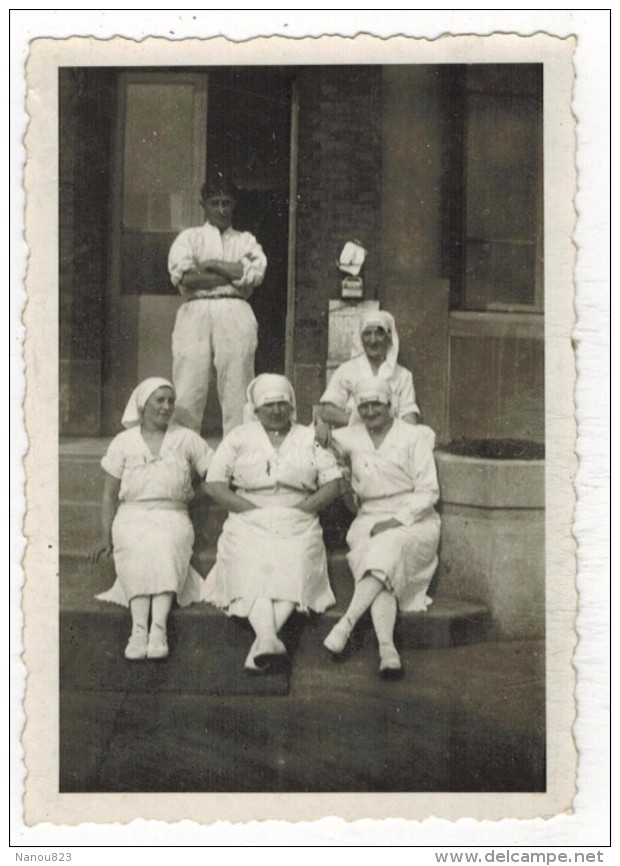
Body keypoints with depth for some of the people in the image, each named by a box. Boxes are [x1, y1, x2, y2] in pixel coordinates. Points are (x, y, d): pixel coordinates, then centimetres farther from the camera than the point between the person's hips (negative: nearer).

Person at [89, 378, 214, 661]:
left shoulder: (187, 439, 12)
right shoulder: (123, 442, 12)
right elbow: (110, 493, 12)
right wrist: (105, 535, 3)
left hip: (172, 516, 0)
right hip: (132, 516, 0)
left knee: (166, 546, -35)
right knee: (138, 549, -34)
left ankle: (158, 628, -48)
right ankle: (139, 628, -47)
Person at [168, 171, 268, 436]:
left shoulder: (246, 240, 20)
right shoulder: (189, 237, 17)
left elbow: (256, 272, -1)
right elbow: (181, 275, -4)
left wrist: (211, 265, -3)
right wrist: (234, 276, -3)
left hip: (235, 315, 1)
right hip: (196, 313, -1)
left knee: (236, 387, -5)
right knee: (188, 389, -8)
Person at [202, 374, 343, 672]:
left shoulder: (310, 438, 19)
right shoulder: (239, 438, 16)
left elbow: (332, 483, 11)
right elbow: (214, 484, 7)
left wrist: (301, 508, -6)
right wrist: (254, 510, -6)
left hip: (297, 526, 0)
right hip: (249, 522, 0)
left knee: (293, 570, -30)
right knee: (251, 571, -30)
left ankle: (261, 644, -45)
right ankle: (269, 639, -50)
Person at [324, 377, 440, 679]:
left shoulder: (413, 437, 0)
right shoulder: (352, 437, 12)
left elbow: (429, 491, -4)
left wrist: (397, 521, -15)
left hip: (413, 521, -2)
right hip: (370, 521, 3)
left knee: (387, 548, -36)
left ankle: (345, 624, -43)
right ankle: (387, 649, -46)